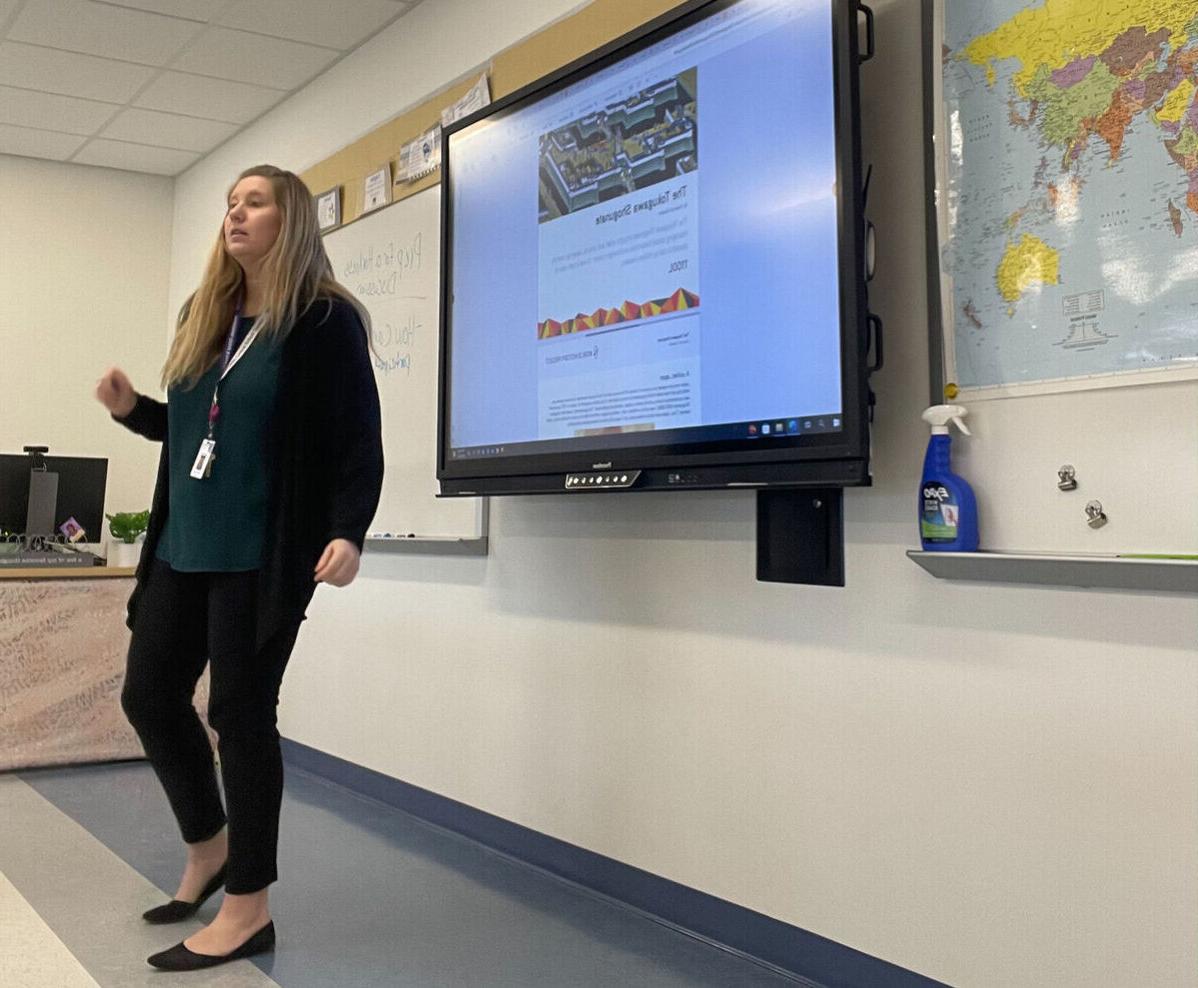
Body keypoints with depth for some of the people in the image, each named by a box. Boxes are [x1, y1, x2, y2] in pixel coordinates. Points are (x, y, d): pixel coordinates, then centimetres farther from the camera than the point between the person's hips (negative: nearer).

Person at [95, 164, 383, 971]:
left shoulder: (325, 321, -7)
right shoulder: (203, 316, 15)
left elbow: (360, 442, -13)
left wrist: (348, 531, -25)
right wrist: (133, 411, 5)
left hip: (264, 555, -8)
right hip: (185, 548, 8)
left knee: (240, 711, -3)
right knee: (150, 694, 11)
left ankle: (249, 908, 12)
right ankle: (209, 847, 34)